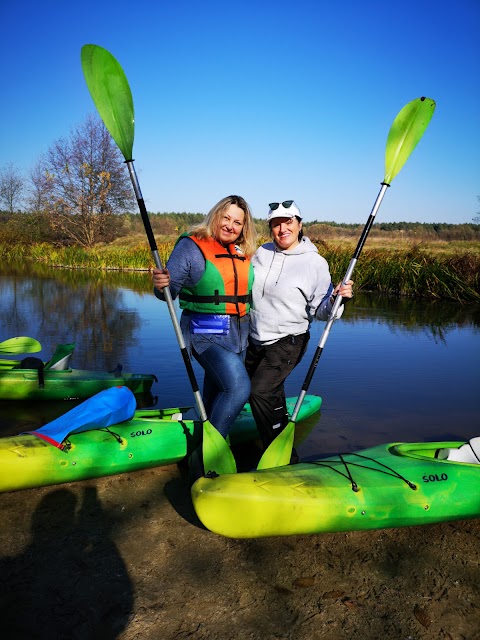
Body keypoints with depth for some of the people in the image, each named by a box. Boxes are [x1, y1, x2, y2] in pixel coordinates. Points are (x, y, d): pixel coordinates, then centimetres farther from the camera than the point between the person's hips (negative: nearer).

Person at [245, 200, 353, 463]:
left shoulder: (315, 263, -10)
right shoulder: (261, 253, 3)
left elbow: (320, 311, -10)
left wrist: (336, 298, -29)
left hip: (287, 343, -6)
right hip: (254, 340, 6)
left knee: (261, 392, -16)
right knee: (271, 396, 17)